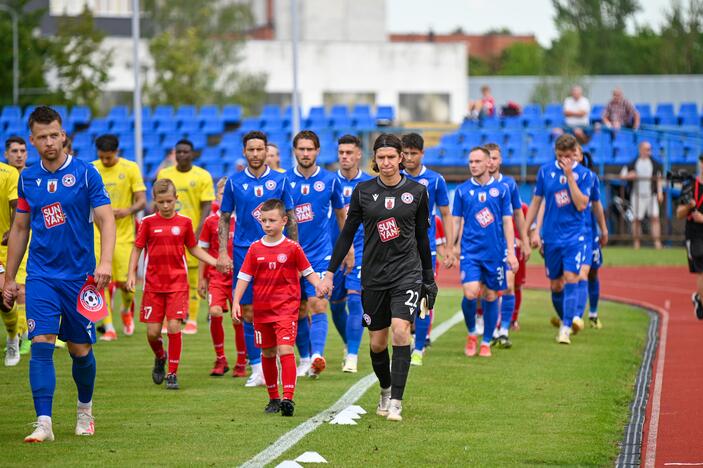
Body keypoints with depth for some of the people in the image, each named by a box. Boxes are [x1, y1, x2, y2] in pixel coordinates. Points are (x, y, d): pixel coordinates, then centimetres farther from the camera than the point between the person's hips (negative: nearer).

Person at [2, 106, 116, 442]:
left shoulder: (85, 173, -4)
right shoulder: (27, 178, 6)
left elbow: (105, 219, -8)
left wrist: (105, 263, -23)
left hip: (79, 275, -2)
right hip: (41, 276, 2)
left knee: (80, 350, 7)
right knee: (41, 344, -13)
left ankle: (85, 410, 32)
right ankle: (43, 423, -15)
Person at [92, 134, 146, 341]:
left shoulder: (130, 168, -2)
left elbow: (142, 201, -3)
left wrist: (127, 211, -22)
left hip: (124, 234, -1)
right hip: (98, 234, 2)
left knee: (124, 282, -4)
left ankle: (127, 309, 29)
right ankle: (109, 328, -1)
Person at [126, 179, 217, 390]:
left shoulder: (184, 222, 3)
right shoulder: (148, 222, 0)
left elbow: (194, 248, 15)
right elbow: (137, 248, 6)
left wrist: (216, 262, 6)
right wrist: (131, 273, -5)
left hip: (178, 283, 0)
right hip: (153, 284, 0)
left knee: (174, 326, -11)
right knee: (153, 331, 0)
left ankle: (172, 373, 0)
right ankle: (160, 357, 33)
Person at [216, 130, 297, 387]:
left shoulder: (280, 180, 3)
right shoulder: (234, 182, 5)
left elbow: (290, 218, 8)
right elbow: (224, 220, 9)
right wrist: (223, 253, 1)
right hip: (243, 252, 1)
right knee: (248, 312, 1)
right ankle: (257, 369, 6)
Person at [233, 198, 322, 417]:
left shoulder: (292, 248, -2)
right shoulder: (255, 249, 4)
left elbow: (308, 272, 5)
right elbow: (244, 277, 5)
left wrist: (319, 285, -13)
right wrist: (236, 302, -5)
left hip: (286, 308, -4)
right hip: (262, 310, 4)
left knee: (285, 349, -17)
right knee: (268, 354, 11)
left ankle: (288, 397, -22)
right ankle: (273, 398, 24)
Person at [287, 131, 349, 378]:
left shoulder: (329, 180, 2)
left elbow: (342, 215, 14)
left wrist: (348, 249, 14)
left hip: (320, 255, -2)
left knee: (317, 306, -16)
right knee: (298, 311, 7)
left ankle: (317, 356, -27)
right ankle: (305, 359, 20)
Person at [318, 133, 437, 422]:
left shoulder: (416, 191, 2)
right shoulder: (363, 191, 2)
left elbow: (422, 237, 10)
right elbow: (347, 233, 6)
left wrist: (429, 278, 12)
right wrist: (330, 273, 2)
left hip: (407, 272, -2)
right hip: (373, 275, 2)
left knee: (400, 330, -20)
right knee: (377, 342, 6)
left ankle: (396, 403, -18)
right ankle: (386, 391, 33)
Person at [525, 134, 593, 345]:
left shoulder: (584, 174, -4)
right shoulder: (545, 171, 3)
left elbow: (581, 205, -14)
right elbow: (536, 202, 10)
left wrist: (570, 176, -18)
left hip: (574, 237, -3)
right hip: (551, 237, 3)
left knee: (571, 279, -14)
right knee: (555, 285, 8)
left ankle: (566, 328, -15)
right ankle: (565, 321, 28)